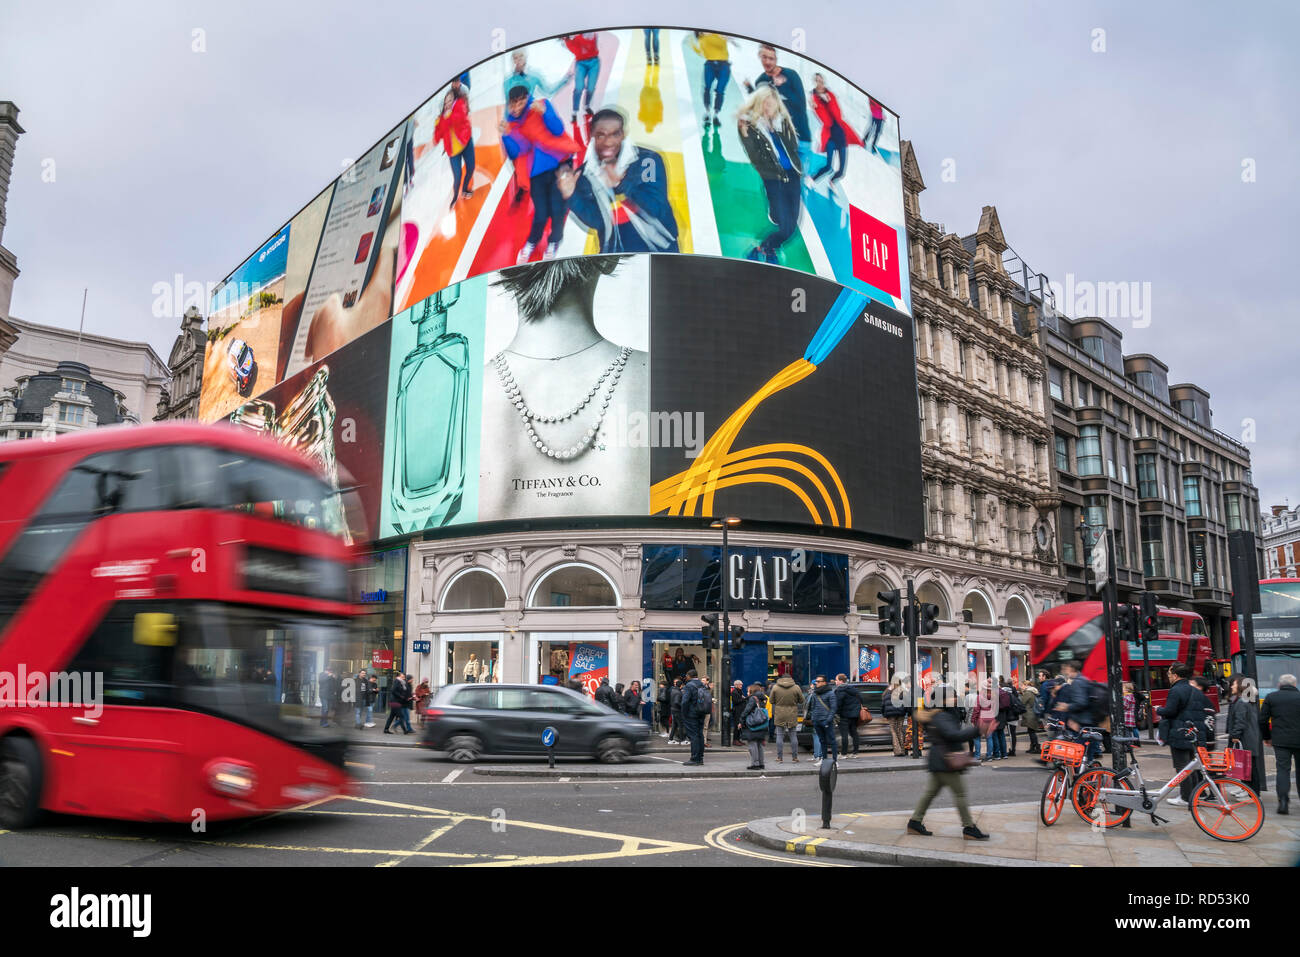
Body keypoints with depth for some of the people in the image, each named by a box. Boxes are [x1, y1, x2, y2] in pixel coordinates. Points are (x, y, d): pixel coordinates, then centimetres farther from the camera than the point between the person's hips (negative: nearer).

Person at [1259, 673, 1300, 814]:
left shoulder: (1271, 697, 2)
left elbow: (1262, 720, 3)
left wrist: (1267, 737, 17)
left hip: (1280, 740, 0)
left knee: (1283, 769, 0)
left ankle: (1283, 801, -14)